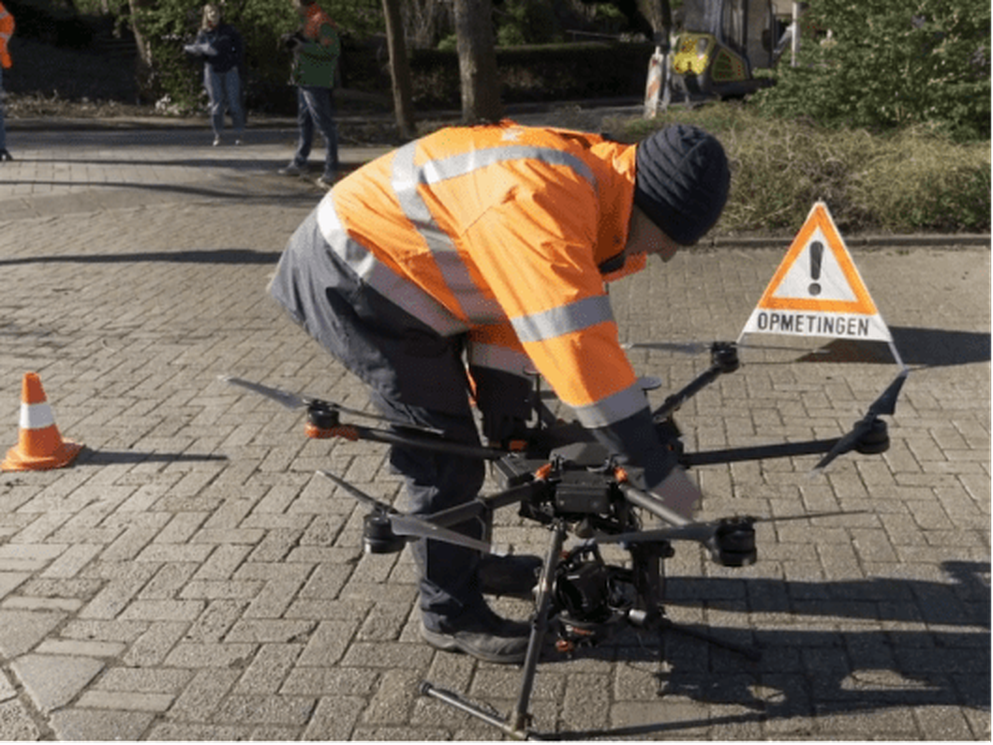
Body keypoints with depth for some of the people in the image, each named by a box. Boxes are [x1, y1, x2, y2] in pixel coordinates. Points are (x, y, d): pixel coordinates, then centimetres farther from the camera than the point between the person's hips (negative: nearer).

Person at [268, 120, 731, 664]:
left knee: (445, 434, 20)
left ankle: (467, 558, 40)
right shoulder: (540, 203, -34)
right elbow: (577, 345, -38)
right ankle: (450, 615, 12)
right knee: (443, 450, -5)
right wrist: (655, 469, -31)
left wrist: (505, 415, 3)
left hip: (385, 259, 10)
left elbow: (507, 303, 3)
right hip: (352, 277, -10)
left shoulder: (592, 184, -1)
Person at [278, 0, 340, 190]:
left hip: (318, 83, -11)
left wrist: (301, 46, -22)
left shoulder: (322, 22, -16)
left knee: (325, 125, -8)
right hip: (304, 82, 11)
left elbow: (332, 50, -26)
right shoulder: (308, 21, 15)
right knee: (304, 124, 18)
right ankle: (299, 164, 29)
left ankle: (331, 170, -5)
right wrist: (294, 41, 7)